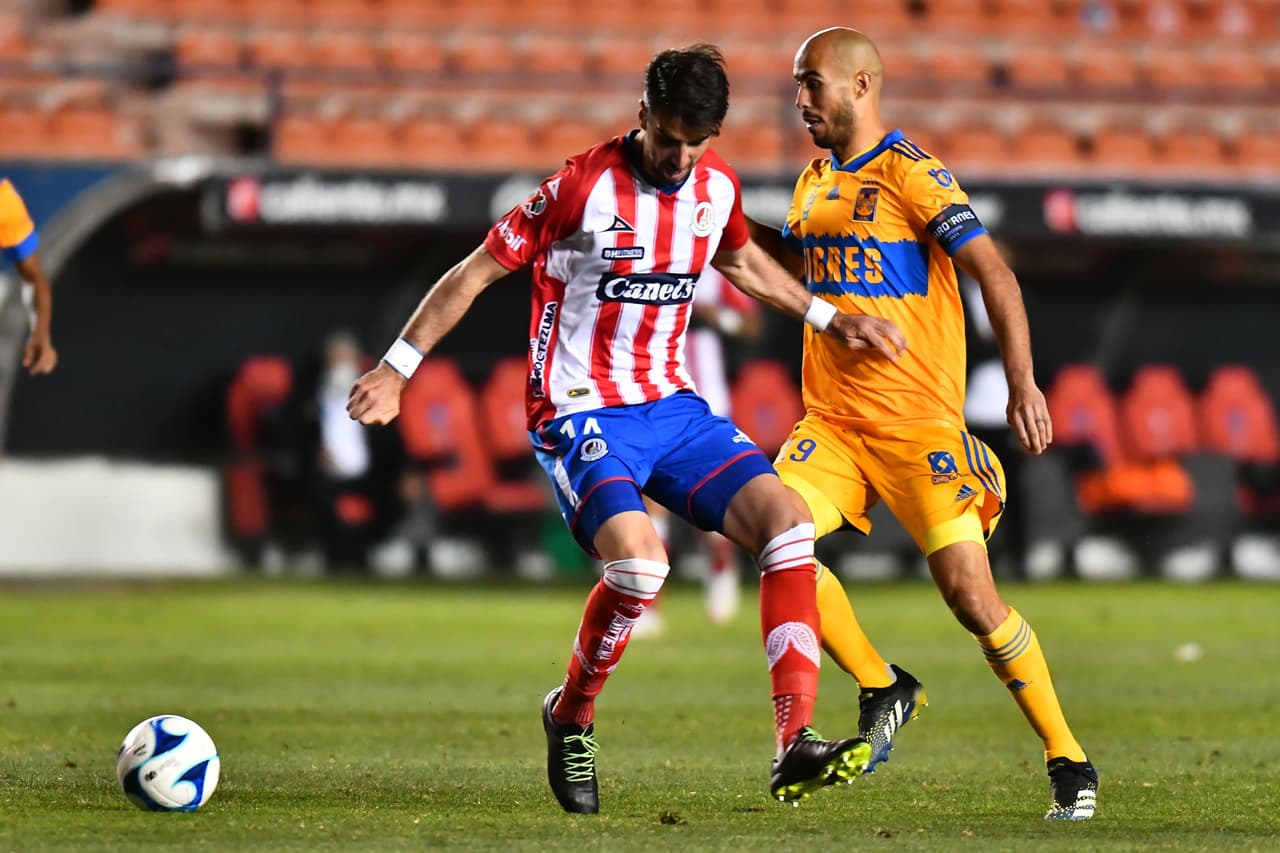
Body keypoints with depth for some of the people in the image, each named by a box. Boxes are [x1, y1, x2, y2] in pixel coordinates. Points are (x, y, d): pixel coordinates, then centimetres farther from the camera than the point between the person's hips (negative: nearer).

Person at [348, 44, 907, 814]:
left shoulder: (717, 185, 4)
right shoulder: (583, 187, -15)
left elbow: (741, 261, 28)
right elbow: (477, 273, -6)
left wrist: (830, 318, 23)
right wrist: (398, 369, -5)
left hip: (672, 406, 6)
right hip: (581, 417, -6)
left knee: (787, 519, -15)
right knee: (639, 560, -30)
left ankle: (796, 747, -18)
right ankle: (570, 720, -1)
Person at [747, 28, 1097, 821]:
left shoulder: (911, 174, -10)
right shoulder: (816, 181, 13)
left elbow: (995, 273, -15)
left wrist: (1022, 381, -25)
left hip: (917, 423, -7)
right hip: (832, 424, 7)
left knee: (970, 592, -11)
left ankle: (1069, 762, 3)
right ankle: (882, 690, 4)